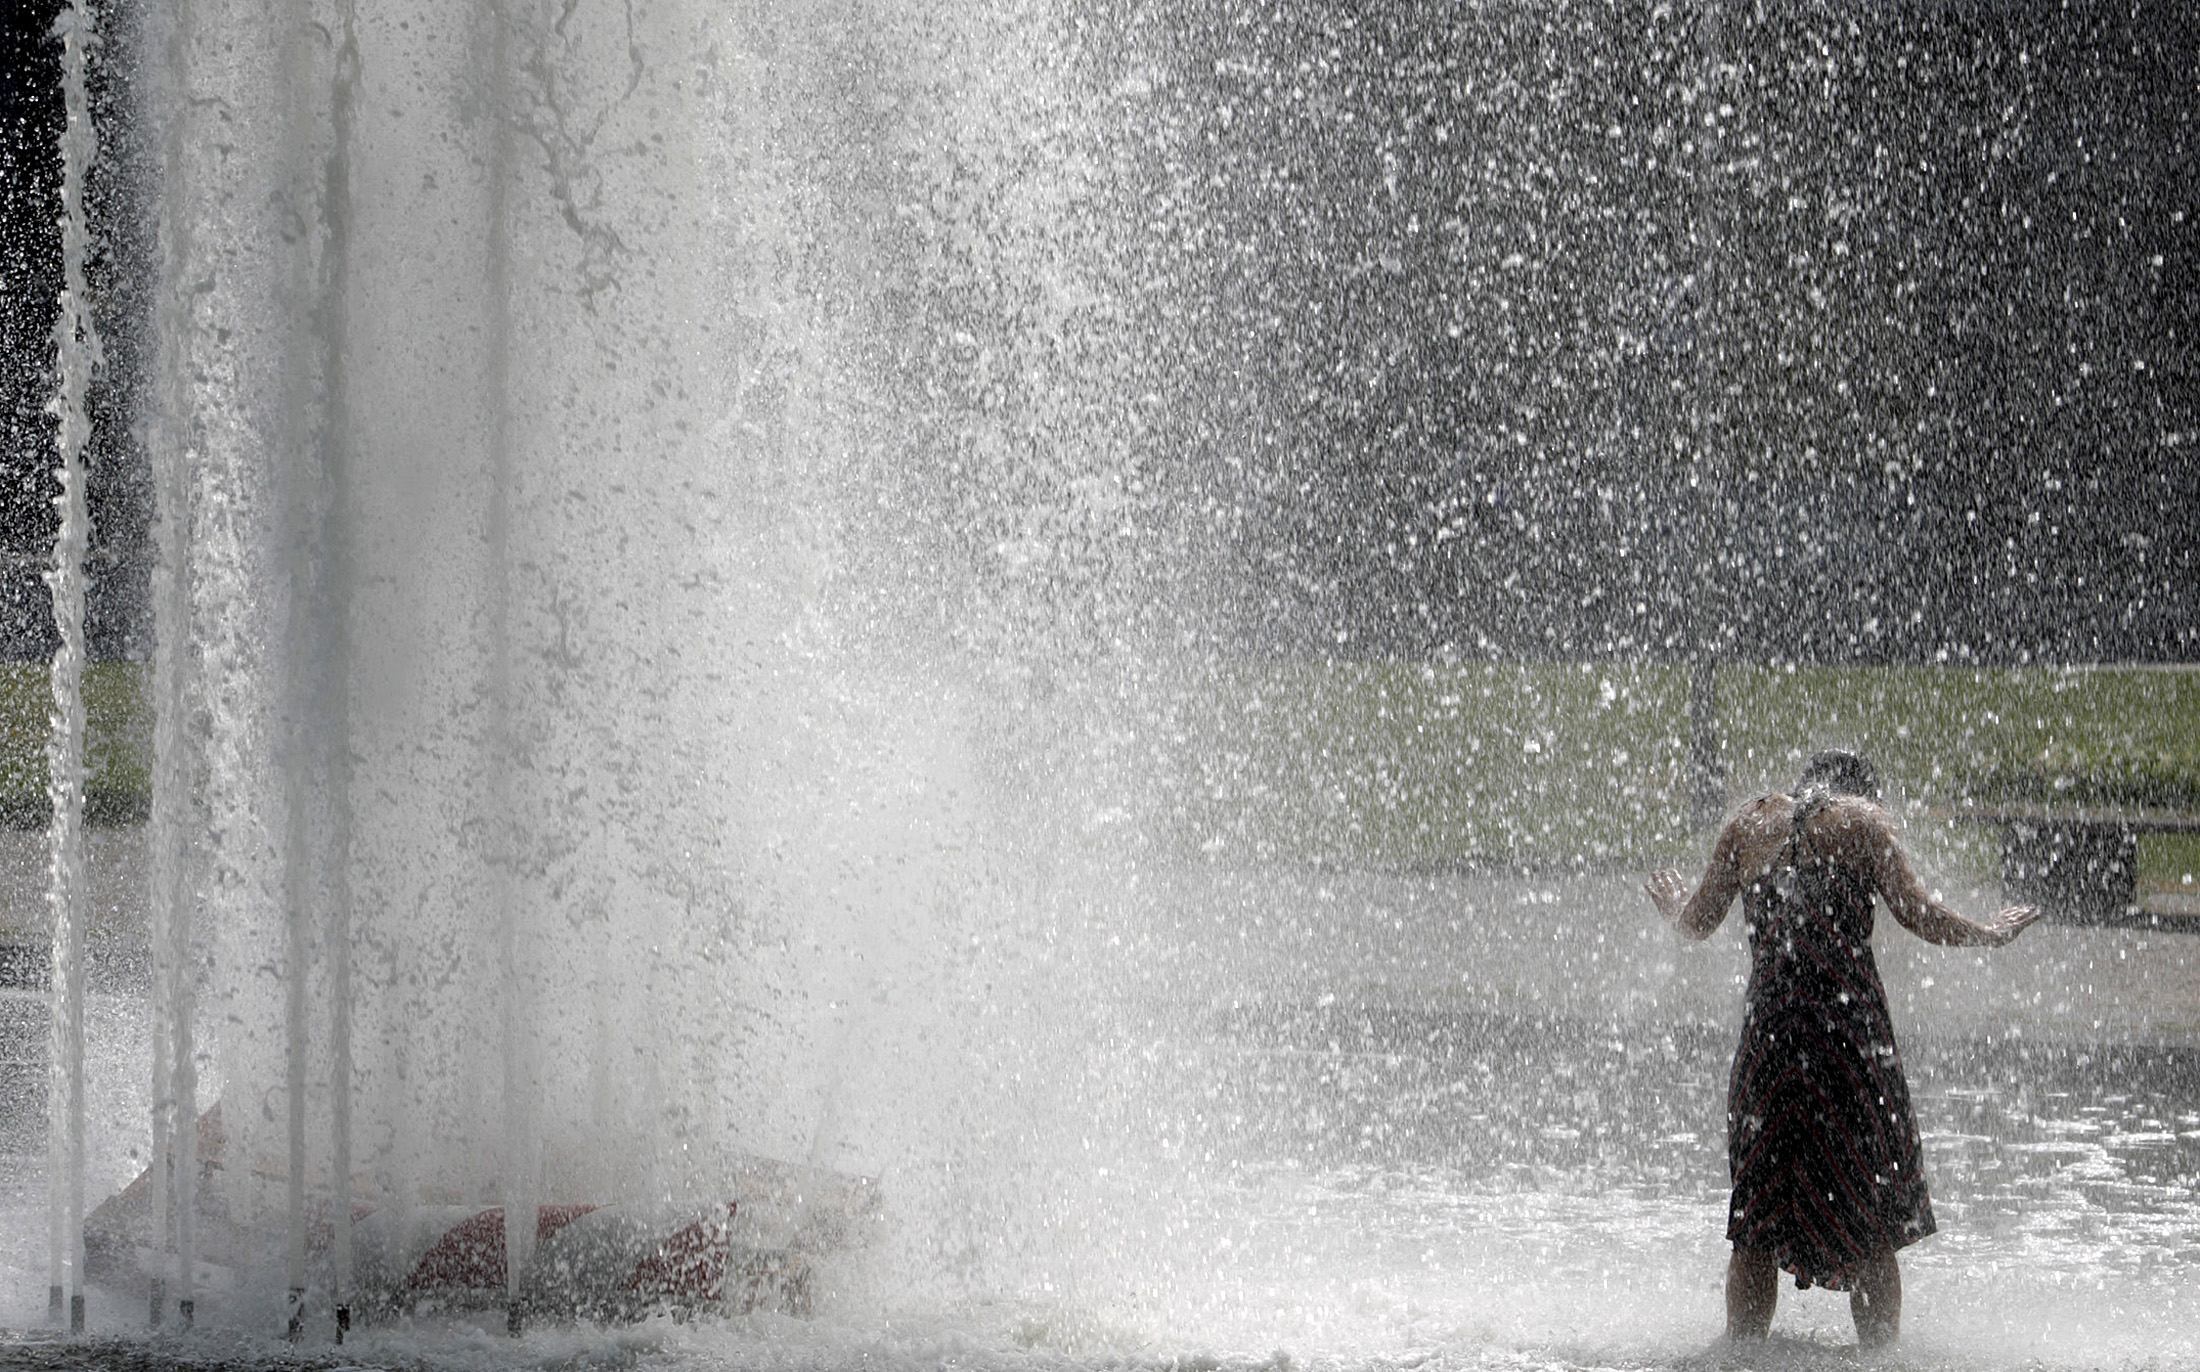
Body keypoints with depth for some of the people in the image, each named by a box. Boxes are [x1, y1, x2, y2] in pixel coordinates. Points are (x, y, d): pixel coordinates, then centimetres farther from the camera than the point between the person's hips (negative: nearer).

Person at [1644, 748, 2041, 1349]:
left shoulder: (1750, 823, 14)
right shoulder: (1864, 820, 5)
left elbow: (1699, 921, 17)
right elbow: (1919, 914, -3)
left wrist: (1674, 905, 39)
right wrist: (1986, 934, 13)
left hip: (1767, 1026, 3)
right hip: (1849, 1026, -3)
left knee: (1756, 1226, 11)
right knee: (1872, 1220, 6)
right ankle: (1878, 1349, 4)